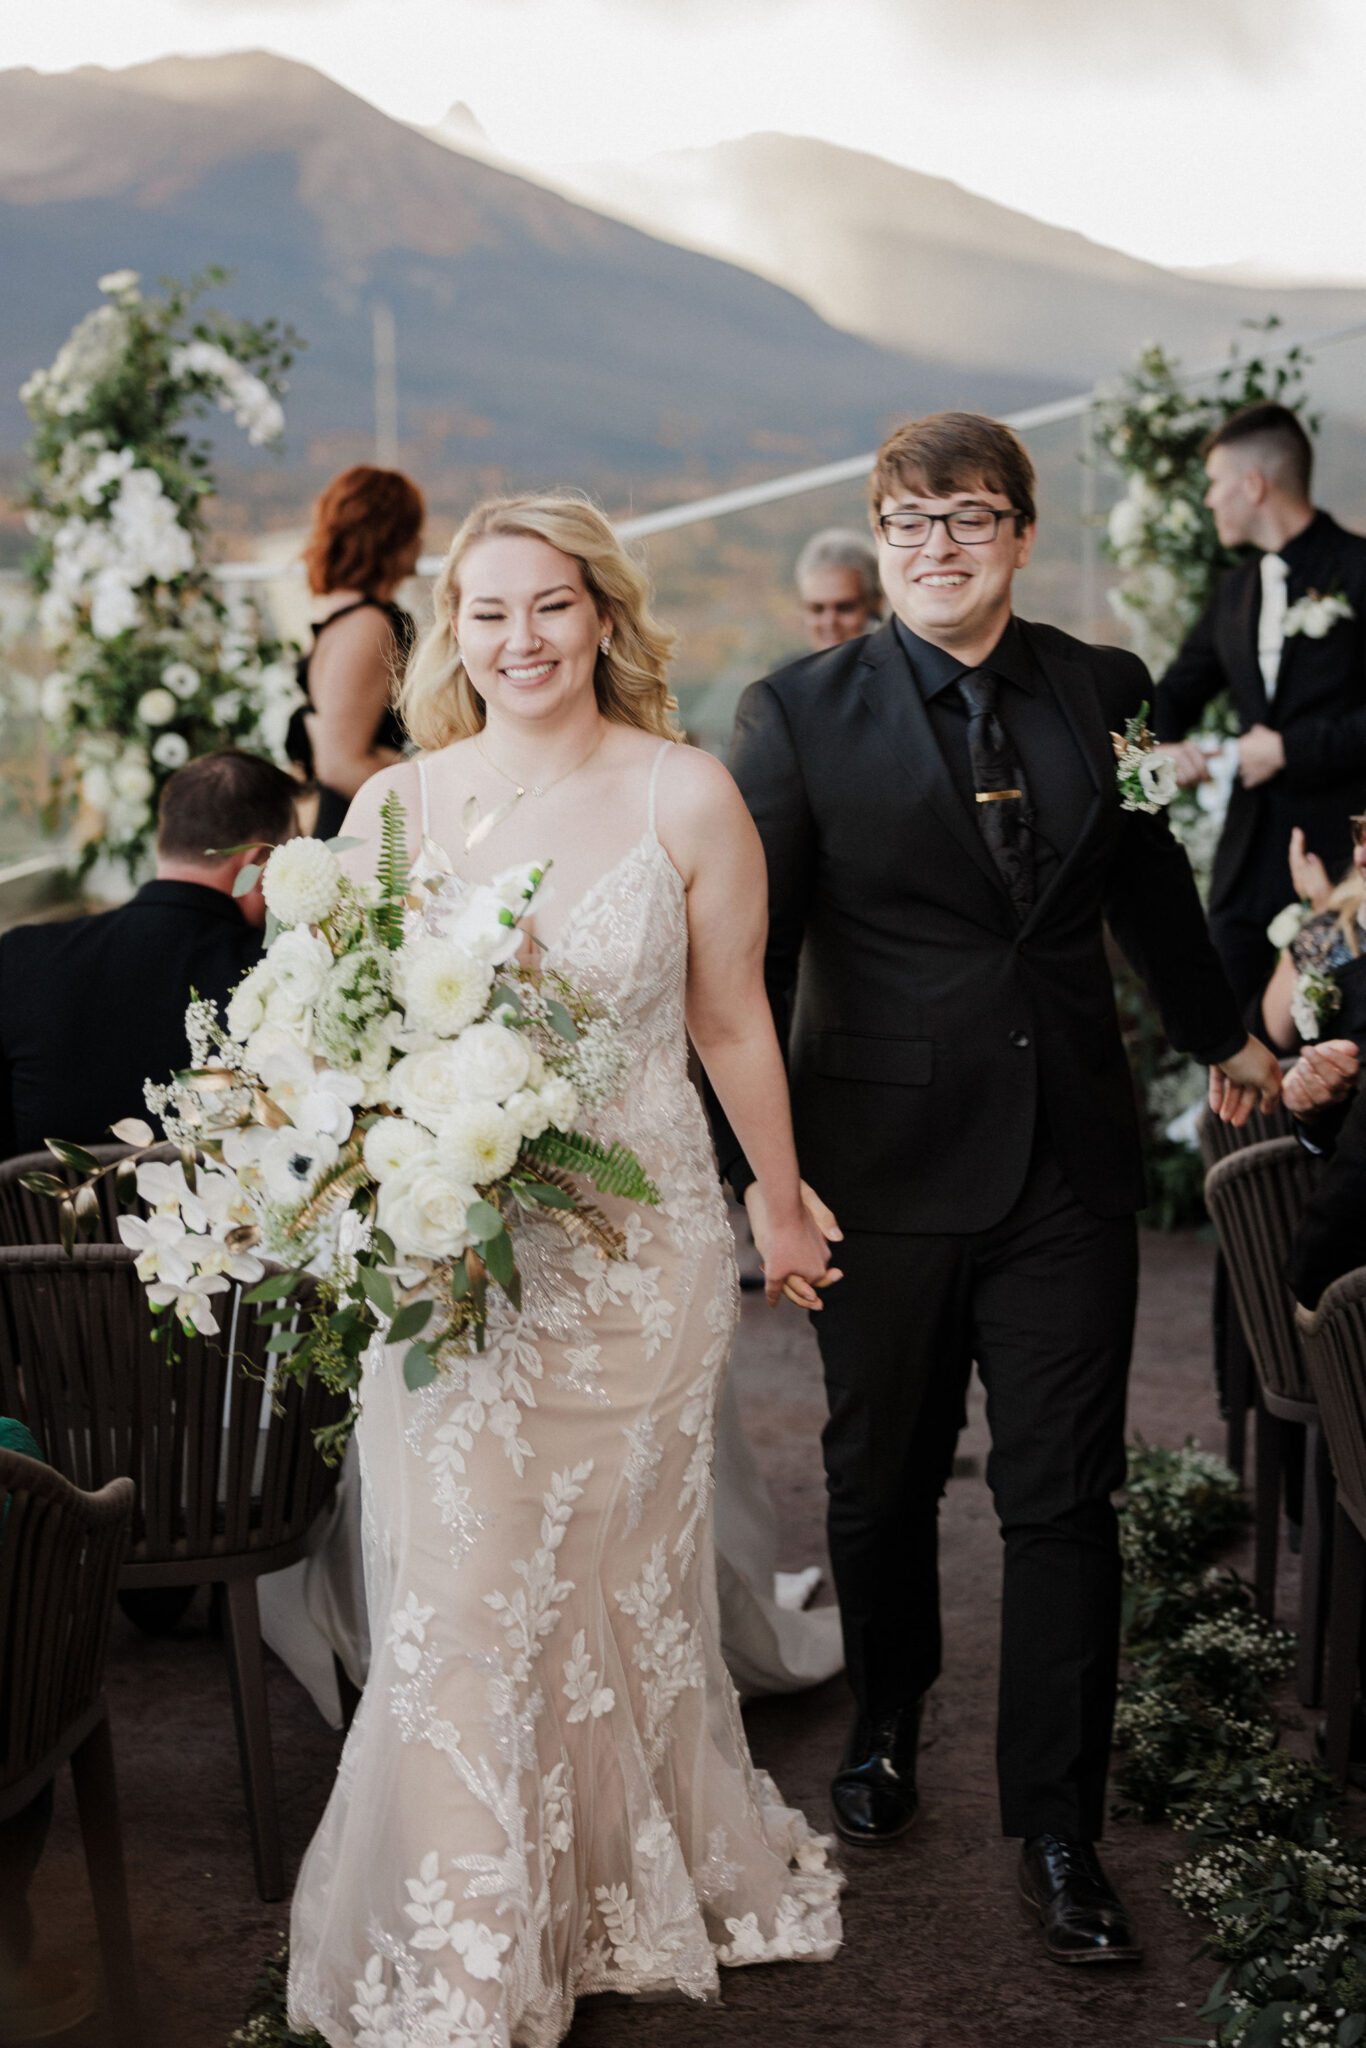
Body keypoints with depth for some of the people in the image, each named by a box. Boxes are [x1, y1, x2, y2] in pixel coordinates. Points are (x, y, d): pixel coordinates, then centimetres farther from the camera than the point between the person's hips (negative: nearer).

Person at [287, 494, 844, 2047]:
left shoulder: (686, 797, -4)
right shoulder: (391, 806, 0)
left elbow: (731, 1022, 5)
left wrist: (783, 1209, 13)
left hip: (637, 1256, 0)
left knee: (619, 1579, 13)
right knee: (456, 1598, 1)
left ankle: (634, 1891, 35)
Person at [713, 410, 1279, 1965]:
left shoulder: (1104, 693, 4)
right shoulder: (799, 714, -5)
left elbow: (1149, 887, 21)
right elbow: (748, 959, -5)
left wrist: (1220, 1035, 33)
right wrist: (755, 1168, -9)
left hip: (1072, 1160, 2)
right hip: (886, 1164, -1)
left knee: (1064, 1498, 3)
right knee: (881, 1480, 15)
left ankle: (1059, 1834, 15)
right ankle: (885, 1725, 40)